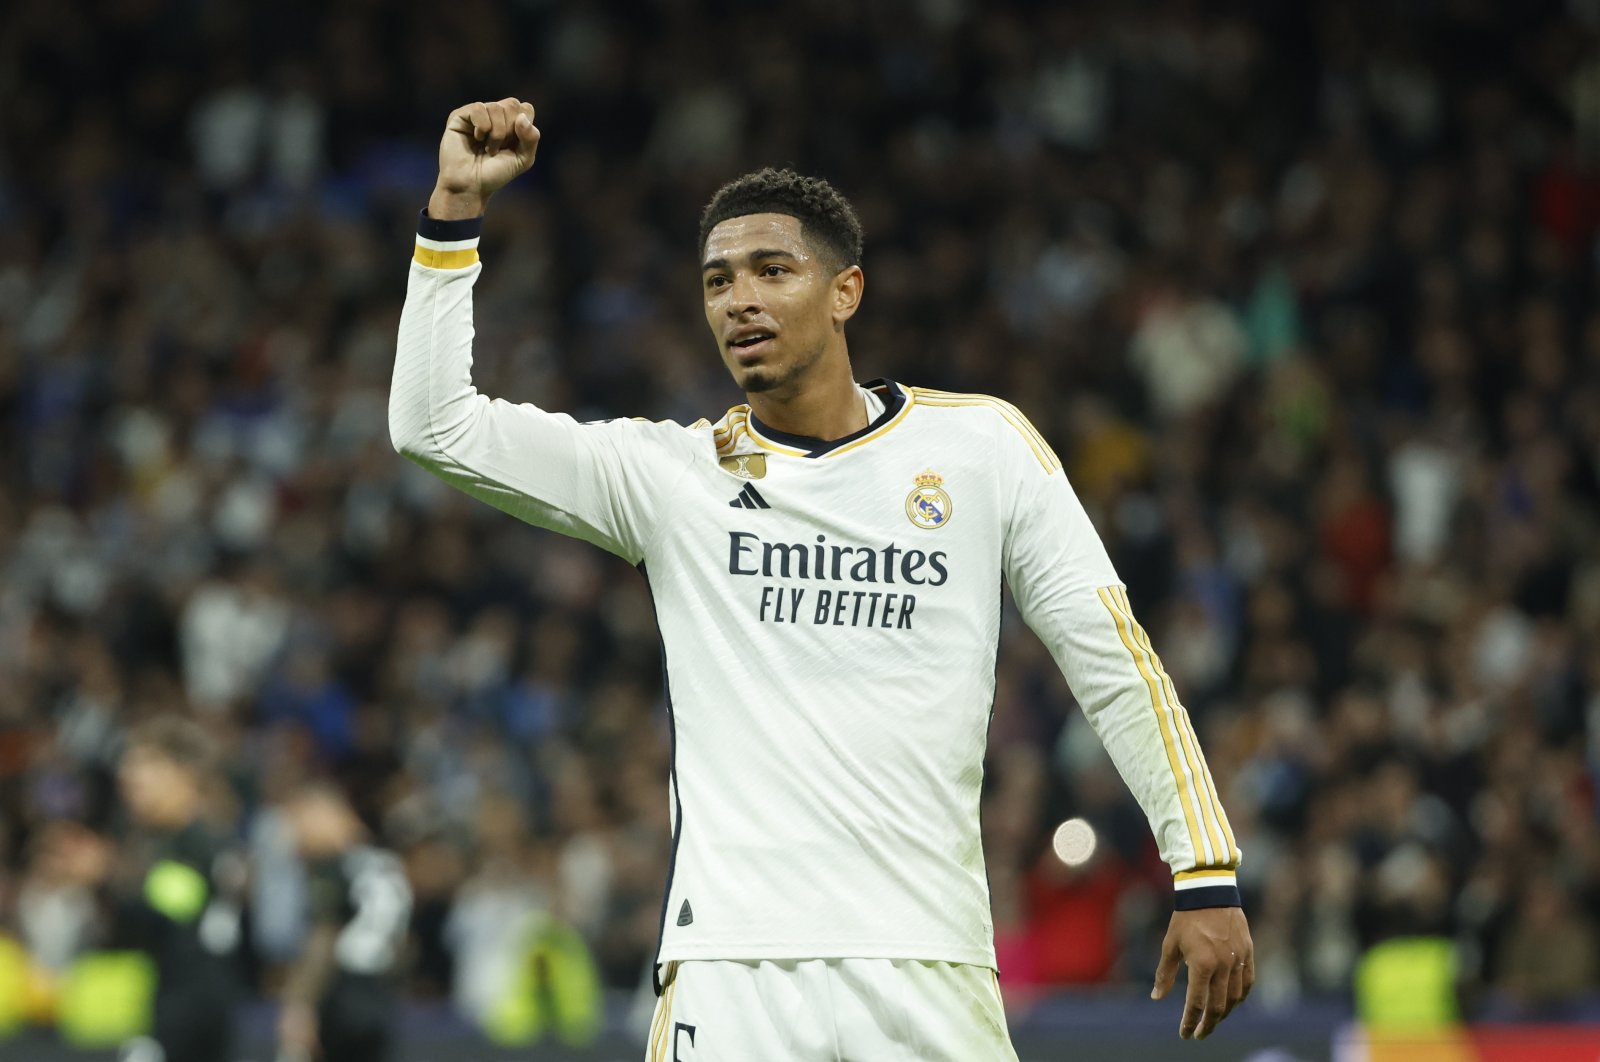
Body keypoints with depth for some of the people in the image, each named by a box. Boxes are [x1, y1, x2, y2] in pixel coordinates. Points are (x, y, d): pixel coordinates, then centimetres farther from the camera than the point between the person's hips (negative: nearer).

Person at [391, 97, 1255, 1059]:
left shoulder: (980, 446, 8)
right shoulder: (668, 475, 8)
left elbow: (1115, 661, 8)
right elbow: (436, 427, 3)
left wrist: (1207, 877, 2)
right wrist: (458, 205, -2)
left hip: (932, 970, 0)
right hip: (730, 970, 0)